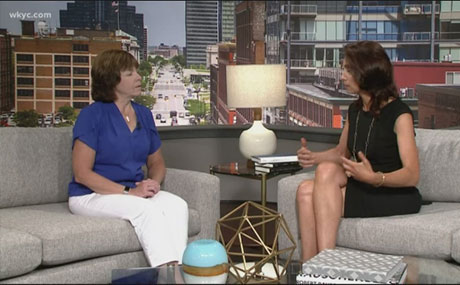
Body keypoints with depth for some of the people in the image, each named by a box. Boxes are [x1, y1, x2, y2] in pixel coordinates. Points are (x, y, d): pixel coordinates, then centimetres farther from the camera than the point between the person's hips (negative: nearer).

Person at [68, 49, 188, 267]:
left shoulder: (143, 114, 11)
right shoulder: (92, 115, -8)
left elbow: (156, 162, 21)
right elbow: (82, 173, -13)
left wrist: (153, 182, -4)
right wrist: (128, 191, -21)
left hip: (136, 192, 6)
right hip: (92, 195, -6)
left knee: (177, 205, -24)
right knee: (147, 209, -33)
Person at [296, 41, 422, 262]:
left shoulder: (399, 114, -12)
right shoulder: (355, 110, 10)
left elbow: (412, 175, -19)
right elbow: (342, 152, 23)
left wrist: (374, 177, -37)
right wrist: (314, 157, 1)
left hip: (397, 197, -7)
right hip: (363, 190, 7)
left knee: (327, 171, -28)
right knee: (306, 190, -21)